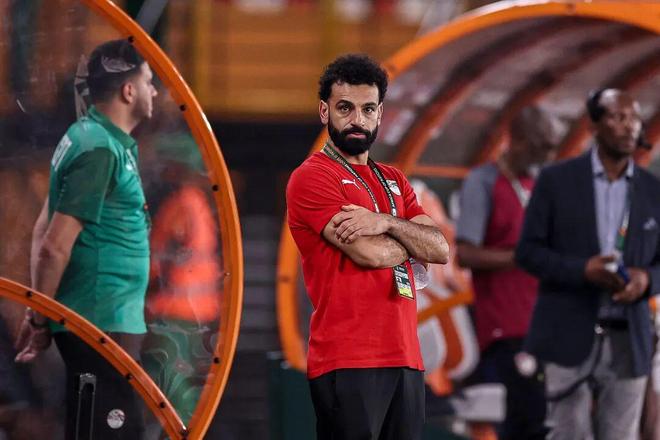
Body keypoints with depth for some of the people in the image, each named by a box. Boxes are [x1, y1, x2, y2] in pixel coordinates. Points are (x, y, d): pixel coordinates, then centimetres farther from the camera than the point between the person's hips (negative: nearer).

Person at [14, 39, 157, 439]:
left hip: (101, 320, 10)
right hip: (103, 324, -10)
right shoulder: (102, 150, -16)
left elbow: (44, 233, 16)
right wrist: (40, 319, -10)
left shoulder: (89, 137, 14)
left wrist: (41, 313, 13)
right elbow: (55, 246, -19)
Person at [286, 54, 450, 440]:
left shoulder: (394, 182, 20)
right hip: (347, 362, -7)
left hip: (405, 357, 7)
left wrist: (387, 224, -10)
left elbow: (441, 250, 7)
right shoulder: (312, 177, -4)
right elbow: (370, 253, -14)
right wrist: (413, 237, 6)